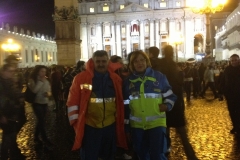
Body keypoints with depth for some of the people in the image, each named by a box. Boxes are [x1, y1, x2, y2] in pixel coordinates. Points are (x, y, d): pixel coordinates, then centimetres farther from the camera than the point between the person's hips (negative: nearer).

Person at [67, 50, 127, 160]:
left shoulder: (116, 79, 2)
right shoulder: (81, 78, -9)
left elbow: (120, 100, 12)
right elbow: (73, 101, -5)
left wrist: (120, 121, 13)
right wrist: (75, 120, -6)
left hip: (110, 125, 3)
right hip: (89, 126, -3)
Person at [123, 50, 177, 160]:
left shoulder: (159, 76, 1)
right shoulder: (129, 81, 9)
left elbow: (170, 96, 7)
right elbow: (125, 103, 15)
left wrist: (167, 106, -13)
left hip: (156, 123, -3)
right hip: (137, 125, 3)